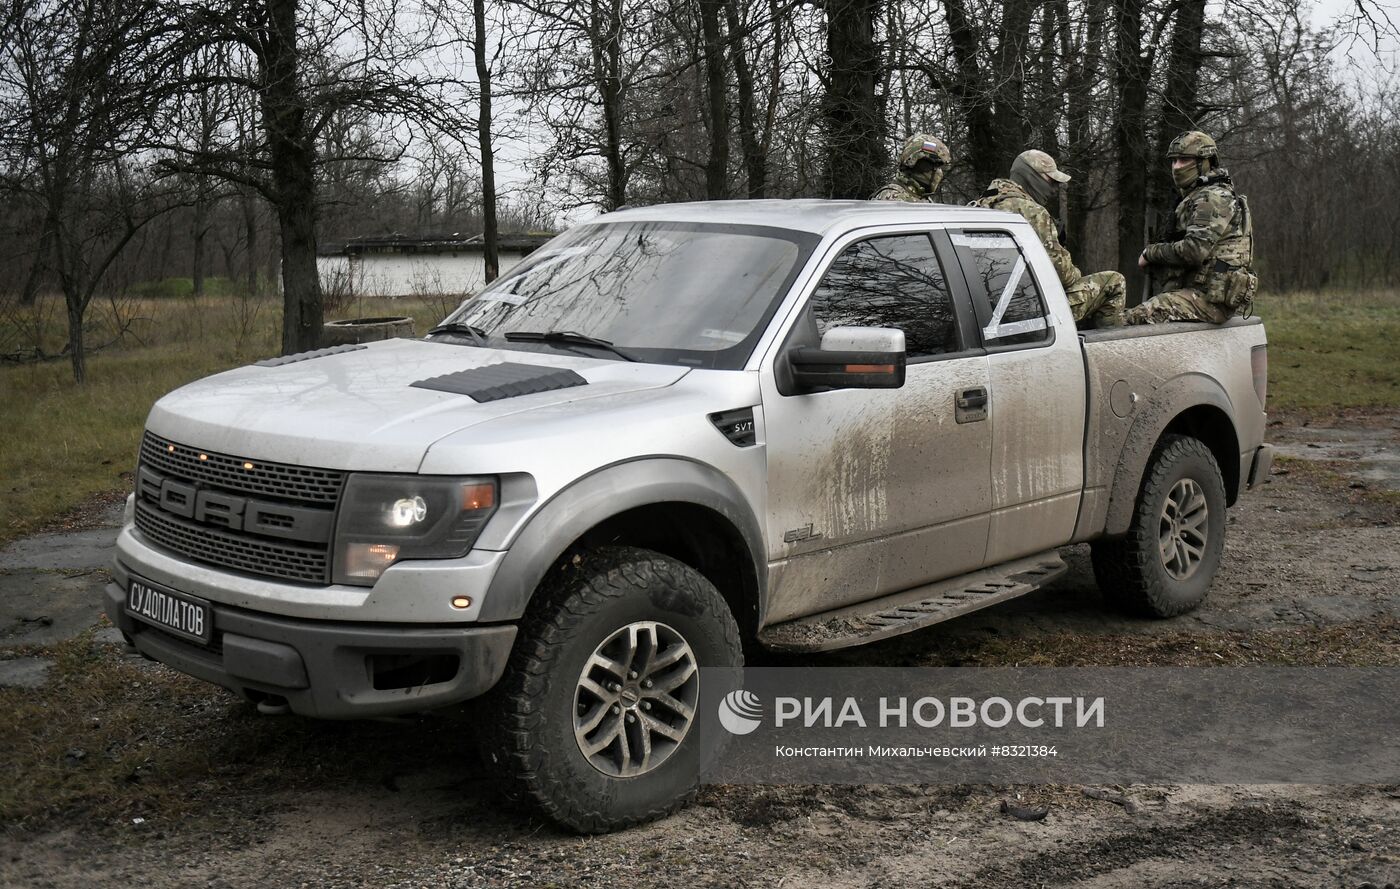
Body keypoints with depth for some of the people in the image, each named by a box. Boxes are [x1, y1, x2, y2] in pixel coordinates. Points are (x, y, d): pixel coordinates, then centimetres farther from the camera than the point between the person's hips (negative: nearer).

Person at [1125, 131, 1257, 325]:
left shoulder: (1214, 197, -11)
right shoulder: (1196, 196, 22)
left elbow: (1194, 249, -22)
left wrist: (1151, 252, -7)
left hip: (1211, 297, -10)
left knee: (1138, 318, -24)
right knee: (1127, 315, 6)